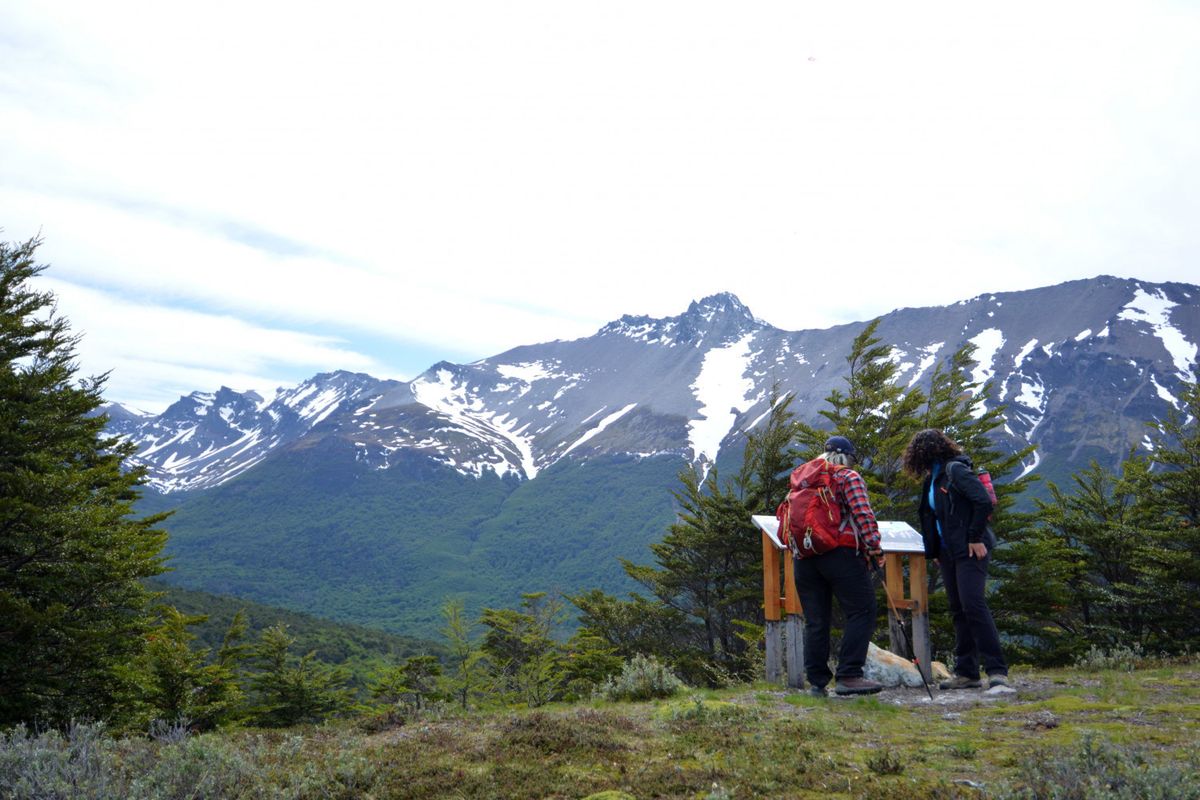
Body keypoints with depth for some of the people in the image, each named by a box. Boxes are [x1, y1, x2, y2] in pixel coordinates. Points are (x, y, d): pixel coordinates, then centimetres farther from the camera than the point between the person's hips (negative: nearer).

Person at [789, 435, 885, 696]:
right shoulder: (849, 477, 2)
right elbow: (863, 514, -10)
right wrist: (874, 546, -8)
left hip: (805, 557, 6)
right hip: (841, 554, -6)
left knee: (815, 620, 8)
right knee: (862, 612, -3)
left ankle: (817, 682, 9)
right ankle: (848, 676, -12)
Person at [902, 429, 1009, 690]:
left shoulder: (956, 470, -11)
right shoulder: (932, 479, 17)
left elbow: (984, 502, -19)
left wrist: (976, 538, -18)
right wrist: (935, 551, 15)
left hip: (970, 550, -9)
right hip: (948, 552, 9)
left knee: (973, 604, -15)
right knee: (958, 610, 9)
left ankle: (997, 670, -10)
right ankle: (967, 673, 13)